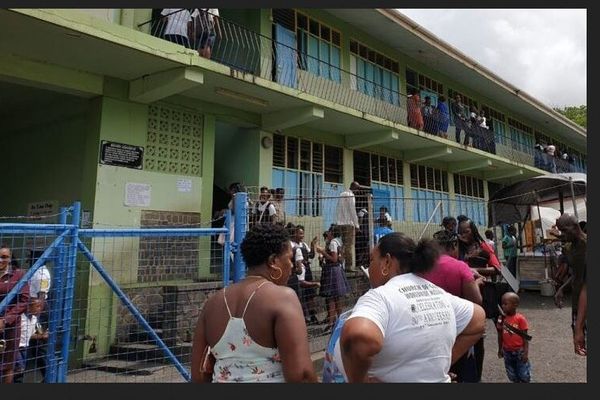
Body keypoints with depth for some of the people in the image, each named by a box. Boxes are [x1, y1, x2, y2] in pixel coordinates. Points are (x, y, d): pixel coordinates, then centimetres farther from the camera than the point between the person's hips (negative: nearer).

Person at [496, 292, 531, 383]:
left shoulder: (520, 318, -15)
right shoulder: (501, 318, -5)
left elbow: (525, 337, -11)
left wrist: (526, 352, -14)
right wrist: (500, 349, 9)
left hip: (519, 351, -4)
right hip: (507, 352, 4)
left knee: (524, 375, 5)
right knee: (512, 375, 16)